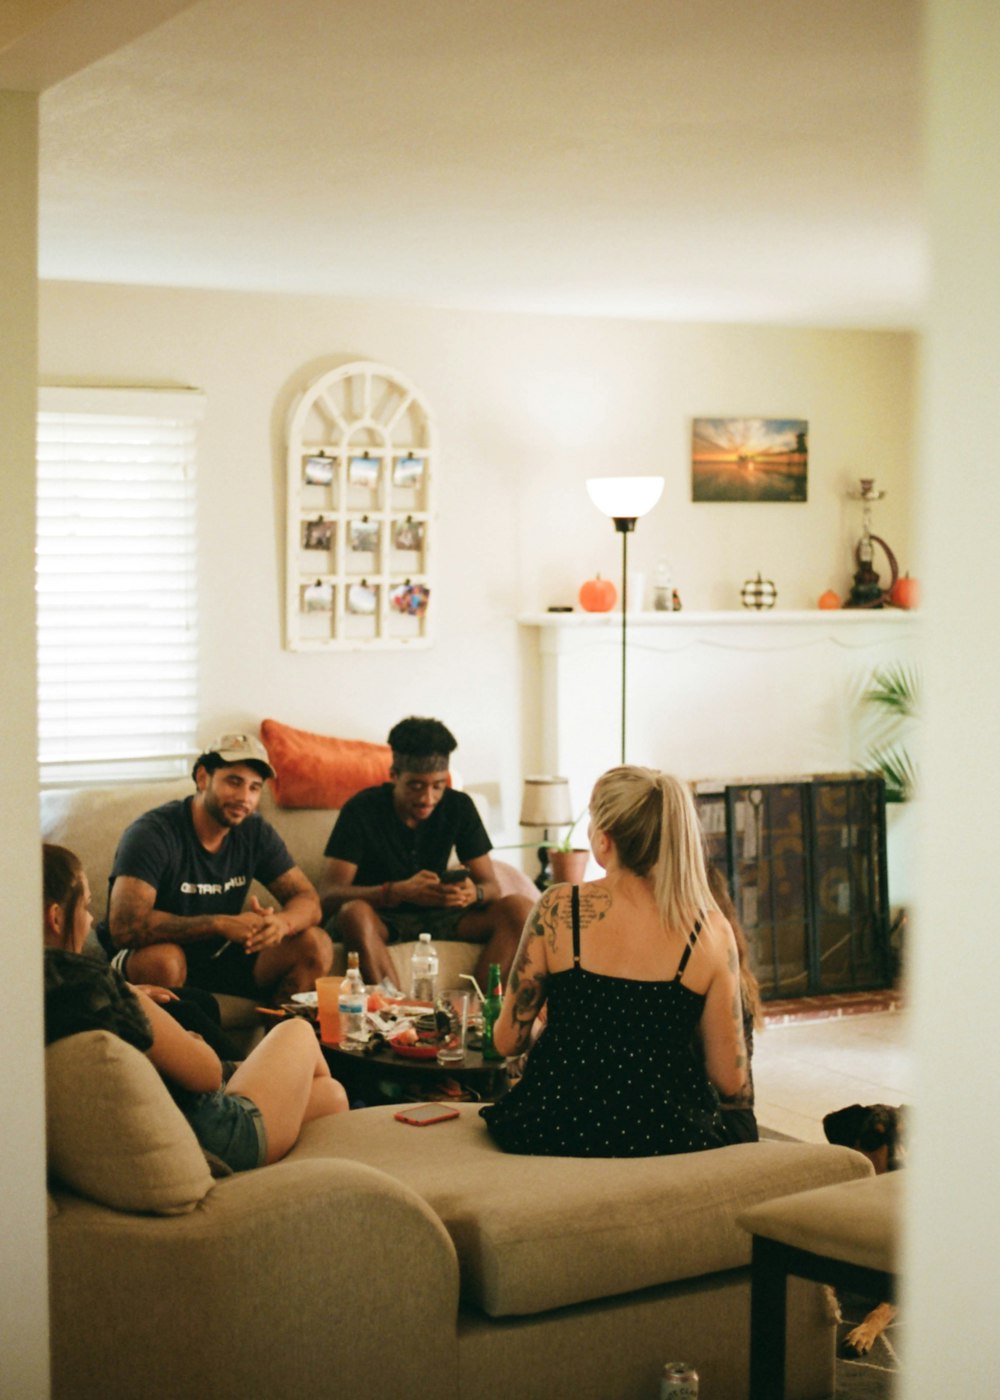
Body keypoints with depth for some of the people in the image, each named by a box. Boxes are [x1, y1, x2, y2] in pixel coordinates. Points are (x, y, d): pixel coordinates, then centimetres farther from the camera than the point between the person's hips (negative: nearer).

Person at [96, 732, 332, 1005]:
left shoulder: (255, 832, -1)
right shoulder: (153, 833, -20)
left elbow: (307, 901, -2)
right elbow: (125, 926, -32)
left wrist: (281, 923, -28)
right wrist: (221, 924, -37)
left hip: (222, 959, 6)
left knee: (316, 945, -11)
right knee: (162, 957, -40)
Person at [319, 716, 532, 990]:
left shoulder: (458, 806, -2)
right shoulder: (362, 809, -13)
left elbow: (492, 886, -2)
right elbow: (329, 896, -22)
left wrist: (473, 893, -29)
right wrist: (400, 891, -38)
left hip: (436, 916, 4)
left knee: (519, 908, -20)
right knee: (354, 913, -39)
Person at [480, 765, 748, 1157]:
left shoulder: (557, 909, -8)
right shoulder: (711, 931, -7)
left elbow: (507, 1041, 0)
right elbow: (730, 1078, -3)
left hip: (556, 1135, 0)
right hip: (669, 1140, 1)